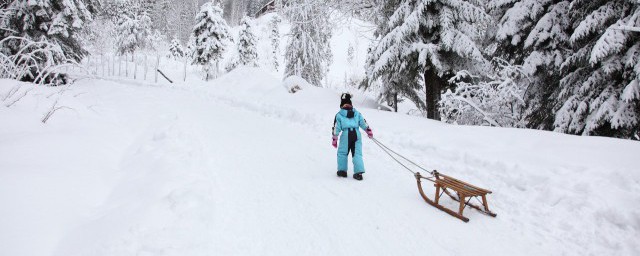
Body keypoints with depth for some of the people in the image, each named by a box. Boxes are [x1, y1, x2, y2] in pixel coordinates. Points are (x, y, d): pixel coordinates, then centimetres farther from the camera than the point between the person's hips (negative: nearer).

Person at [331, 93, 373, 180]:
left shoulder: (339, 115, 7)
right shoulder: (357, 113, 14)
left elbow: (336, 128, 4)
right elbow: (363, 123, 15)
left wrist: (334, 139, 9)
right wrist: (369, 131, 27)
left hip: (346, 135, -3)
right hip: (357, 134, 3)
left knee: (342, 153, 13)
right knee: (357, 153, 4)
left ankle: (342, 170, 16)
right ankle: (358, 172, -3)